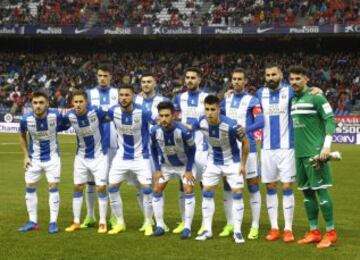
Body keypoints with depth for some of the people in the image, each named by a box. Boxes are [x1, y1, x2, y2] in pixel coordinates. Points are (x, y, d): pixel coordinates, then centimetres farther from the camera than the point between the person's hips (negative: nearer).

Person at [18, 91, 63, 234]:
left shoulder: (56, 116, -22)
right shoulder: (26, 119, -19)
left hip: (52, 157, -2)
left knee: (53, 187, -5)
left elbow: (61, 127, 2)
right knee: (30, 187, 3)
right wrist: (26, 155, 0)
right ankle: (32, 222, 14)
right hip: (34, 158, 2)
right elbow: (22, 136, 2)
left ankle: (53, 222, 4)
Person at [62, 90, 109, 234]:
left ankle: (102, 222, 10)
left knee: (101, 188, -2)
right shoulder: (69, 116, -15)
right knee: (77, 188, 6)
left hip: (99, 156, -3)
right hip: (81, 156, 3)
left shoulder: (96, 112, -25)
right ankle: (76, 222, 17)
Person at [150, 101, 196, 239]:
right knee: (156, 190, -2)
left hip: (184, 164, -3)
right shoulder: (155, 131, -24)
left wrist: (189, 170, -16)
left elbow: (191, 149, -16)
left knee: (188, 191, -13)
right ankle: (160, 226, 8)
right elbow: (154, 149, -4)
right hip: (166, 164, 3)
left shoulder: (183, 131, -33)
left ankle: (187, 227, -5)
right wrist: (157, 169, -5)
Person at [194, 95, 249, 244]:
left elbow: (245, 142, -16)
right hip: (213, 162, 4)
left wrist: (243, 164, -11)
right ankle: (207, 230, 11)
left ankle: (237, 231, 2)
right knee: (207, 193, 2)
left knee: (237, 193, -7)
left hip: (232, 162, -4)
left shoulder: (231, 125, -32)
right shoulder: (201, 123, -21)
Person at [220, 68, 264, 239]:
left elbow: (260, 122, -15)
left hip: (247, 148, -5)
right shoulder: (226, 100, 12)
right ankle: (230, 224, 17)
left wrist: (244, 130, -27)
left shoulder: (252, 101, -4)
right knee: (227, 186, 7)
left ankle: (255, 226, 3)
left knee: (253, 186, -2)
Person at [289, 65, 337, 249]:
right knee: (306, 191, 8)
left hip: (315, 152, -8)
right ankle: (314, 232, 14)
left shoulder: (315, 97, -7)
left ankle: (330, 233, 1)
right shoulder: (293, 100, 15)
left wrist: (327, 146, -18)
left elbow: (330, 120, -11)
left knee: (320, 189, -6)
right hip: (300, 153, 8)